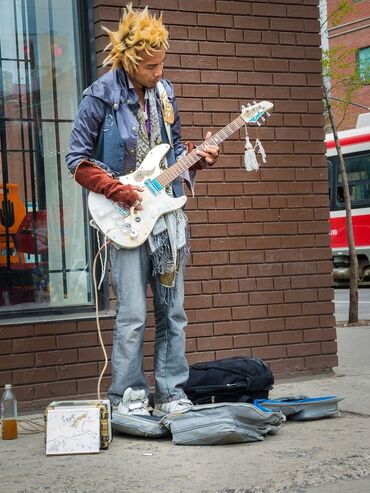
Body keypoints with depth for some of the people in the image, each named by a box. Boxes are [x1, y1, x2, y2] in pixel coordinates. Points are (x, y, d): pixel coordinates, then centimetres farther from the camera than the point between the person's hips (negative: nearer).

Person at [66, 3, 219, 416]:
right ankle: (128, 398, 7)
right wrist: (122, 193, -13)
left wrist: (197, 158, 0)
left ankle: (172, 395, 16)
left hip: (167, 213, 6)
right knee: (132, 315, -6)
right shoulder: (101, 96, -7)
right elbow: (77, 159, -6)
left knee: (173, 311, 7)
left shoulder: (163, 92, 9)